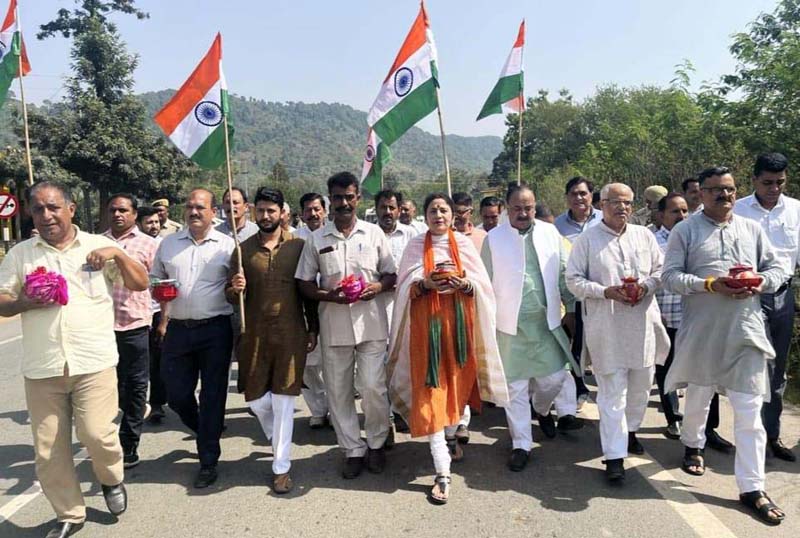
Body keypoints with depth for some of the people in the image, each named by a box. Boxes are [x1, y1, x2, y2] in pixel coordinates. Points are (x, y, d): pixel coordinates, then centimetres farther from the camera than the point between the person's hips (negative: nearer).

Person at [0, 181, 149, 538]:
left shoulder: (99, 246, 5)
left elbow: (140, 284, 4)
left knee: (96, 433, -9)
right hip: (41, 368, 3)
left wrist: (118, 254, -11)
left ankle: (112, 480, 25)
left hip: (94, 362, -2)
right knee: (48, 450, 7)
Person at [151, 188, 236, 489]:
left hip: (215, 330, -3)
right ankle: (205, 433, 39)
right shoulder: (168, 244, 9)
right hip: (177, 329, 4)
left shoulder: (227, 245, 0)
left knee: (212, 396, 2)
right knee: (177, 395, 9)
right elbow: (153, 278, 20)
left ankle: (208, 461, 16)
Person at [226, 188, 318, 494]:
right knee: (255, 399, 9)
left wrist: (313, 329, 5)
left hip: (291, 333, -2)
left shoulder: (298, 246, -1)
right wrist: (234, 289, -17)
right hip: (254, 334, 2)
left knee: (283, 400, 1)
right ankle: (278, 439, 40)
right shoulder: (243, 249, 4)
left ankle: (281, 467, 15)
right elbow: (231, 297, 6)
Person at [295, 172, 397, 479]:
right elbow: (305, 284, 6)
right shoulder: (317, 239, 5)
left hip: (371, 323, -1)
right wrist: (329, 295, -12)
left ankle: (376, 444, 23)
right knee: (339, 392, 7)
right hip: (334, 326, 1)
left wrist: (378, 287, -12)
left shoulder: (374, 233, 5)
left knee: (373, 388, -2)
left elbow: (391, 275, 9)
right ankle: (354, 450, 24)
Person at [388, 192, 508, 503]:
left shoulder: (464, 244, 5)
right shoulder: (415, 247, 4)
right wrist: (426, 284, -20)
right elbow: (405, 288, -1)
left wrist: (464, 284, -19)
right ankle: (443, 474, -4)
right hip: (427, 324, -2)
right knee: (431, 392, -7)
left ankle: (450, 435, 43)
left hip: (459, 322, 2)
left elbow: (483, 284, 2)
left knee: (457, 382, 13)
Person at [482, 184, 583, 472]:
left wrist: (571, 308, 8)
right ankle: (521, 444, 21)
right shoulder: (494, 238, -2)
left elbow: (563, 273, 10)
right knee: (515, 386, 6)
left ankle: (542, 408, 42)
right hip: (511, 324, -2)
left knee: (555, 377, 7)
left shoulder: (550, 232, 5)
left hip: (547, 320, 2)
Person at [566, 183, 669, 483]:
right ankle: (615, 456, 4)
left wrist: (646, 286, -8)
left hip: (642, 324, 5)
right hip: (606, 327, -4)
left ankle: (629, 431, 41)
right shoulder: (587, 240, -1)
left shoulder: (644, 235, 11)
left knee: (641, 385, 16)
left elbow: (660, 269, 13)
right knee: (612, 392, -2)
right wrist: (606, 292, -17)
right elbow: (574, 280, -3)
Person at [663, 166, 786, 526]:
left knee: (750, 410, -1)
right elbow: (671, 276, -7)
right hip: (702, 331, -2)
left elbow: (776, 268, 12)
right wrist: (709, 284, -21)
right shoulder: (685, 231, -1)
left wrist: (761, 283, -10)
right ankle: (693, 445, 45)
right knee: (698, 395, 16)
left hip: (746, 331, 2)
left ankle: (752, 487, 8)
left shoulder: (752, 229, 11)